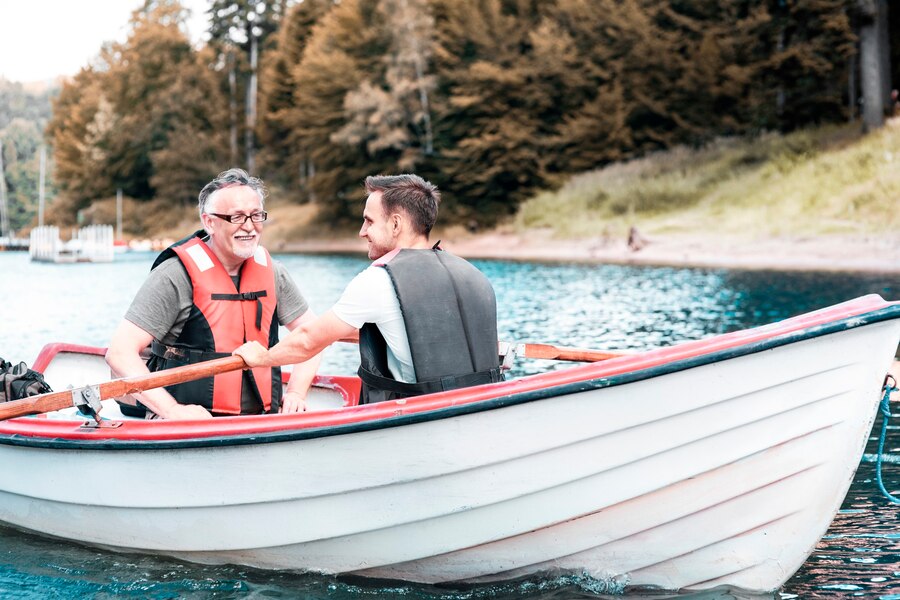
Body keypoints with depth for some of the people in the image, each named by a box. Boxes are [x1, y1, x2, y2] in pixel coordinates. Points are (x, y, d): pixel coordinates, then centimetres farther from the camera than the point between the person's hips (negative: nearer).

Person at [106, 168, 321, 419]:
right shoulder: (176, 276, -9)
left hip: (260, 424, 5)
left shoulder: (270, 272, 9)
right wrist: (172, 410, -22)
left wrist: (296, 392, 4)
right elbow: (119, 352, -14)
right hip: (193, 425, -5)